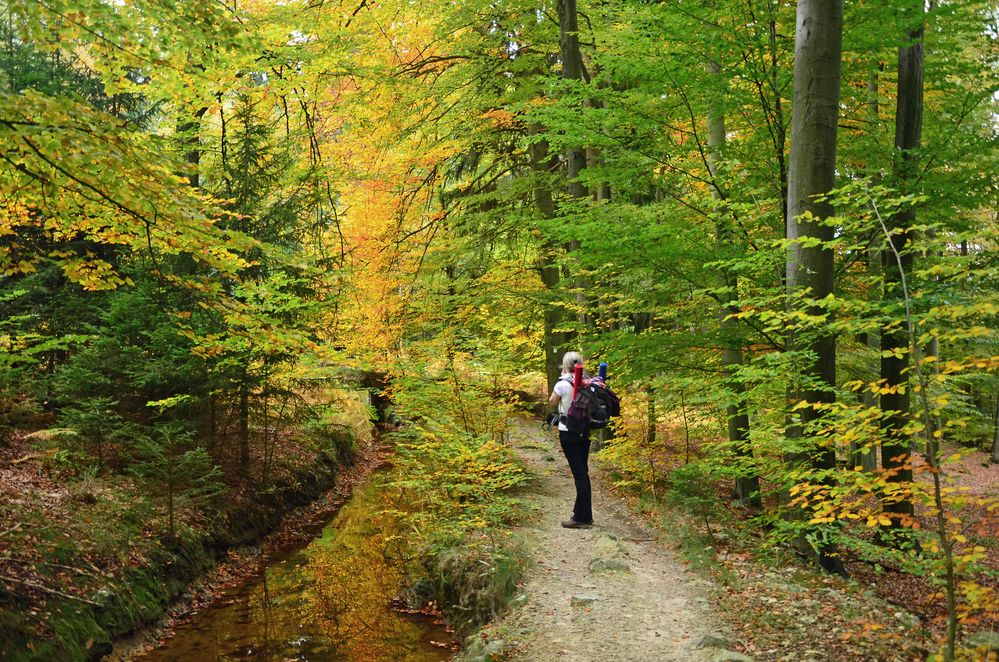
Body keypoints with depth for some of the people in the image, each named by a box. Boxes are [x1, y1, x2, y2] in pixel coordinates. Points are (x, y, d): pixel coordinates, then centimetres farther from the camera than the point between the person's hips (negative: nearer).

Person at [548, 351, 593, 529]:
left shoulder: (563, 383, -14)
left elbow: (552, 402, 0)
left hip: (568, 432, -6)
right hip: (585, 431, 6)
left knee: (578, 473, -4)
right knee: (583, 471, 14)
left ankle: (582, 518, -1)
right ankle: (584, 514, 23)